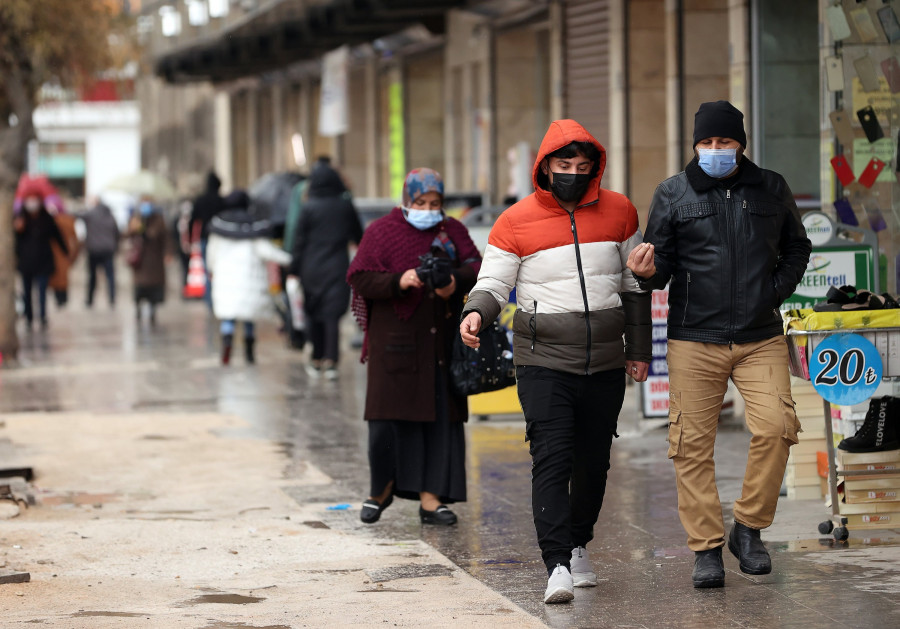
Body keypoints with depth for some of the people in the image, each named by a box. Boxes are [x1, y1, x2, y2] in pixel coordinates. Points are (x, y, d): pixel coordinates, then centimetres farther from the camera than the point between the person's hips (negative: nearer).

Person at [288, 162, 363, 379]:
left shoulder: (309, 207, -6)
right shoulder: (346, 206, 0)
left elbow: (299, 241, -5)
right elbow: (358, 236, 12)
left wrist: (294, 270, 1)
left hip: (312, 268, -1)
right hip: (337, 267, 1)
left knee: (314, 315, 12)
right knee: (332, 315, -3)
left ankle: (317, 360, 16)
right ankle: (330, 360, -15)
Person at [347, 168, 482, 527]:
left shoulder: (453, 231, 12)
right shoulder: (381, 232, 2)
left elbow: (477, 266, 4)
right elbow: (359, 278, -6)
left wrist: (456, 281, -17)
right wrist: (398, 282, -21)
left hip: (441, 341, 3)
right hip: (395, 339, -3)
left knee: (441, 417, 1)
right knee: (389, 416, -4)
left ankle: (430, 498, 5)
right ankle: (382, 487, 17)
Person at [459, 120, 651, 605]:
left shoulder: (619, 212, 6)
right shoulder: (516, 222, -2)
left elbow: (635, 285, 13)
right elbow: (494, 284, -1)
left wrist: (639, 350, 13)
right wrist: (476, 313, -24)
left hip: (605, 365, 3)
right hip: (544, 362, -3)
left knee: (593, 463, 11)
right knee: (551, 460, -15)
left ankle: (578, 546, 31)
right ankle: (557, 565, -18)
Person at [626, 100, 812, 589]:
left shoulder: (771, 189, 9)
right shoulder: (673, 195, 4)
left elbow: (796, 249, 21)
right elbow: (661, 266, 6)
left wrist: (776, 290, 5)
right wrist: (648, 271, -18)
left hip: (761, 338, 1)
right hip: (694, 339, -1)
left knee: (776, 427, -15)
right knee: (692, 443, -2)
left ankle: (748, 528, 3)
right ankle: (705, 548, 8)